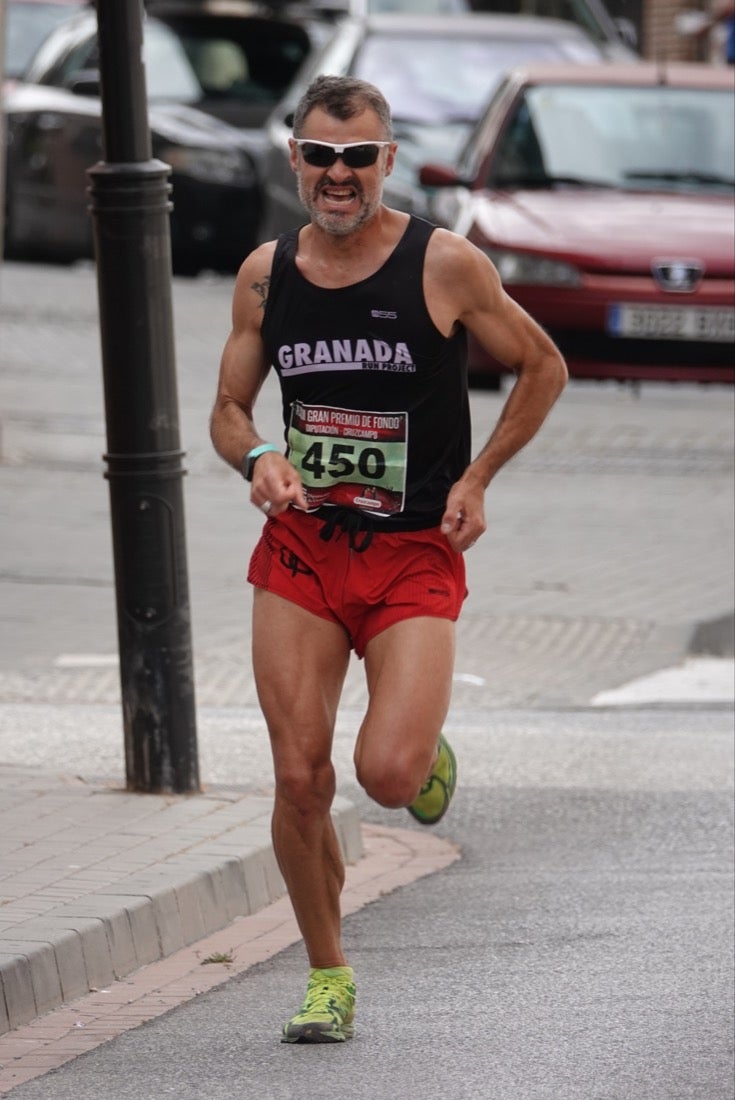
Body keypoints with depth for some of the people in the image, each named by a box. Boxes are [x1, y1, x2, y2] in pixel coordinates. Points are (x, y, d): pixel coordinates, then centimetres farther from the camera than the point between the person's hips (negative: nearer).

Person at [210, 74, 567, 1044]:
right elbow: (229, 410, 13)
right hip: (299, 549, 3)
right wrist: (257, 458, -10)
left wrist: (476, 478, -2)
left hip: (415, 556, -3)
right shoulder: (266, 274, 3)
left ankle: (429, 749, 21)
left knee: (388, 773, -17)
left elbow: (543, 367, 6)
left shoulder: (444, 265, -7)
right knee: (301, 780, -3)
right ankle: (328, 976, 15)